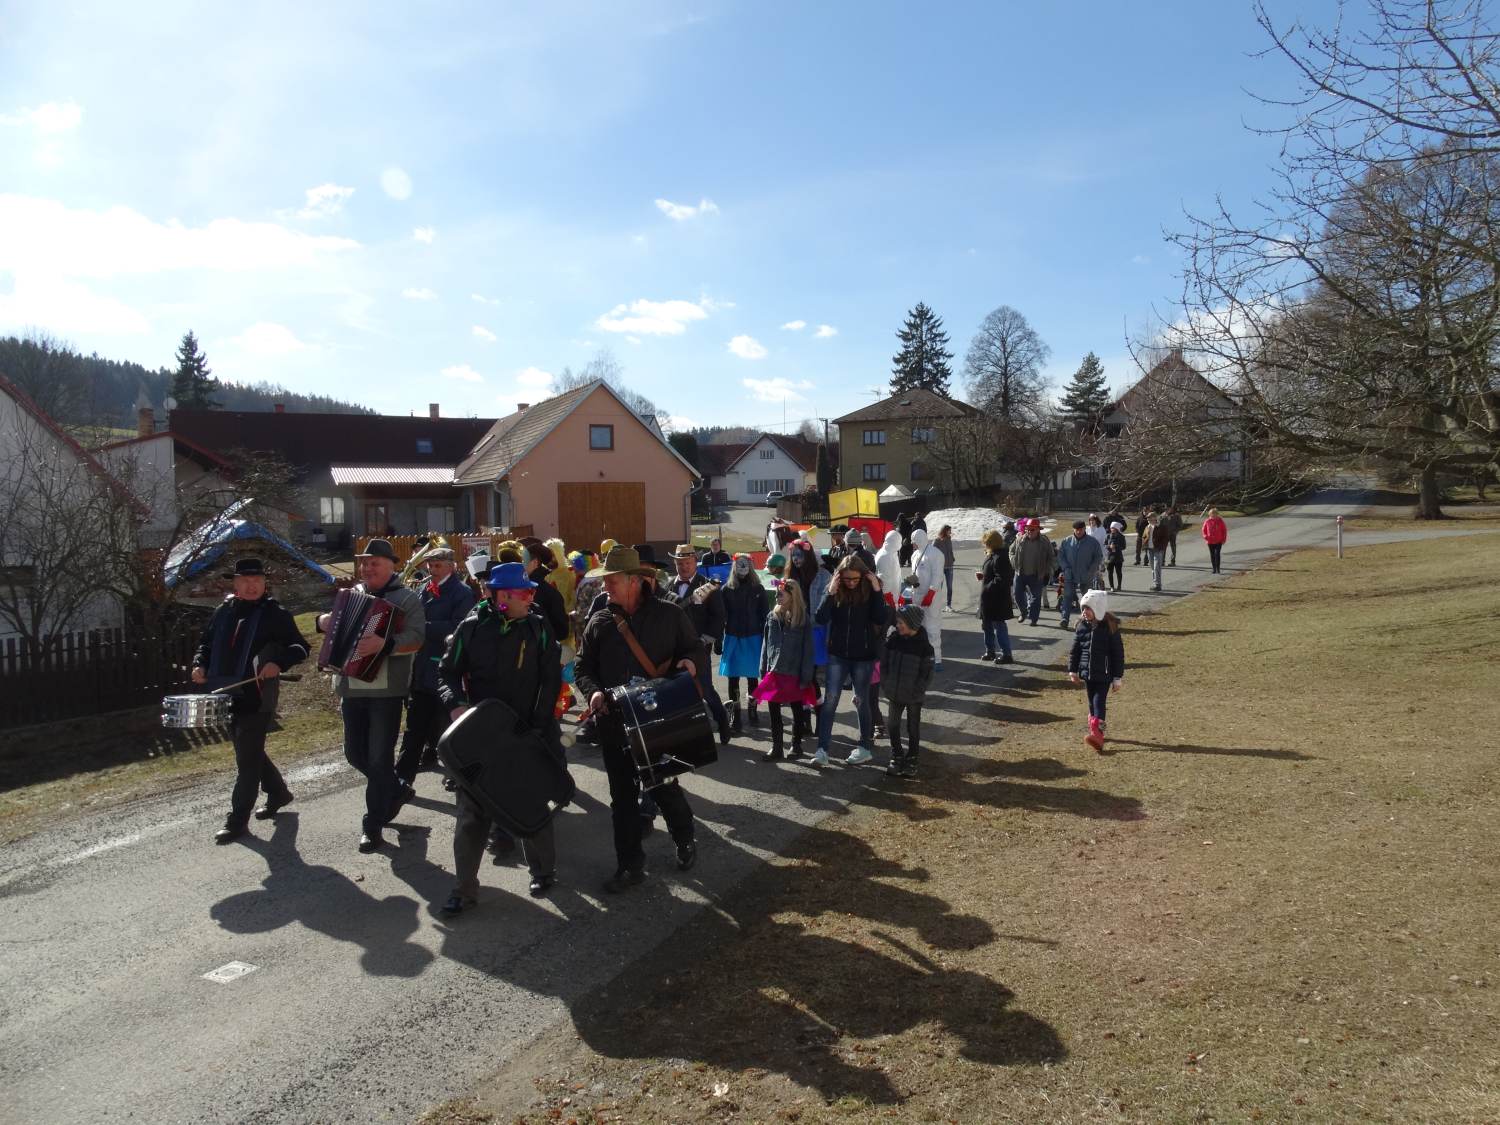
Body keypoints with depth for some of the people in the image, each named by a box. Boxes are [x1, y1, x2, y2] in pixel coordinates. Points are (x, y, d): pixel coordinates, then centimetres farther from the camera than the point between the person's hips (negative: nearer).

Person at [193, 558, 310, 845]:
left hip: (257, 695, -6)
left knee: (247, 757, -3)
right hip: (226, 694, 6)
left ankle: (237, 820, 4)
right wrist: (200, 664, 2)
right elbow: (207, 641, 21)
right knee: (249, 751, 19)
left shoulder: (275, 613, -6)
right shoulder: (224, 610, 9)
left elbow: (300, 648, -7)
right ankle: (278, 792, 39)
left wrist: (279, 662, -25)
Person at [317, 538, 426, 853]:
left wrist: (384, 643, -36)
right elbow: (335, 624, 25)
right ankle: (397, 789, 37)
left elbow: (416, 638, -20)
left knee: (380, 757, -1)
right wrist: (323, 621, 2)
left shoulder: (407, 599, -6)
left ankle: (373, 824, 10)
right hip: (351, 687, 6)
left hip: (386, 689, -6)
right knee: (355, 754, 14)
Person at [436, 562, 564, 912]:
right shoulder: (472, 628, -4)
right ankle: (465, 887, 17)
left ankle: (544, 870, 33)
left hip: (527, 733, 0)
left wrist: (538, 724, -13)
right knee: (472, 810, 4)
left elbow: (551, 680, -4)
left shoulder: (540, 627, -3)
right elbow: (448, 672, 3)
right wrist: (456, 704, -15)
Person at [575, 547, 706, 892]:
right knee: (622, 795, 9)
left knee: (664, 787, 7)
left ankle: (685, 841, 35)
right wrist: (593, 691, -12)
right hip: (614, 722, 3)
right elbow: (583, 667, 8)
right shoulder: (599, 622, 4)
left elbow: (698, 650, 6)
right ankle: (630, 864, 21)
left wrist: (691, 661, -17)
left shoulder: (670, 614, -2)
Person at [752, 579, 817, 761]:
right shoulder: (772, 617, 3)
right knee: (774, 713, 7)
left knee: (798, 712, 12)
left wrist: (806, 677, -10)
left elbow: (808, 650, -8)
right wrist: (763, 671, 6)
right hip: (774, 673, 4)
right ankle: (776, 748, 17)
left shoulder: (804, 620, -8)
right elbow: (766, 644, 9)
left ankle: (796, 745, 27)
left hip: (795, 675, -3)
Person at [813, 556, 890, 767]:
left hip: (863, 656, -1)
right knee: (830, 700, -3)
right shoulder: (835, 593, -4)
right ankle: (822, 749, 0)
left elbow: (882, 619, -19)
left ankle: (864, 748, 25)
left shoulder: (869, 592, -7)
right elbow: (820, 619, -15)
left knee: (862, 701, 11)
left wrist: (876, 590, -23)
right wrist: (830, 594, -22)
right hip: (837, 655, 1)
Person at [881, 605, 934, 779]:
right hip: (894, 693, 4)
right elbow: (884, 663, 3)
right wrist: (885, 683, -3)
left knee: (913, 727, 11)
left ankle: (911, 760, 25)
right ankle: (897, 758, 25)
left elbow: (927, 671, -10)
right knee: (892, 725, 8)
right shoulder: (892, 638, -4)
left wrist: (918, 690, -15)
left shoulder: (923, 644, -14)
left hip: (914, 696, -3)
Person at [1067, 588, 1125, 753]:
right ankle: (1096, 733, 26)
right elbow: (1074, 649, 11)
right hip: (1087, 673, 5)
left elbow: (1118, 653, -7)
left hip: (1104, 674, -5)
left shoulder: (1110, 627, -11)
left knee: (1099, 702, -15)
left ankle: (1097, 733, -24)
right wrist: (1072, 670, 7)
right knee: (1092, 703, 14)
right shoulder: (1082, 626, 3)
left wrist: (1117, 677, -6)